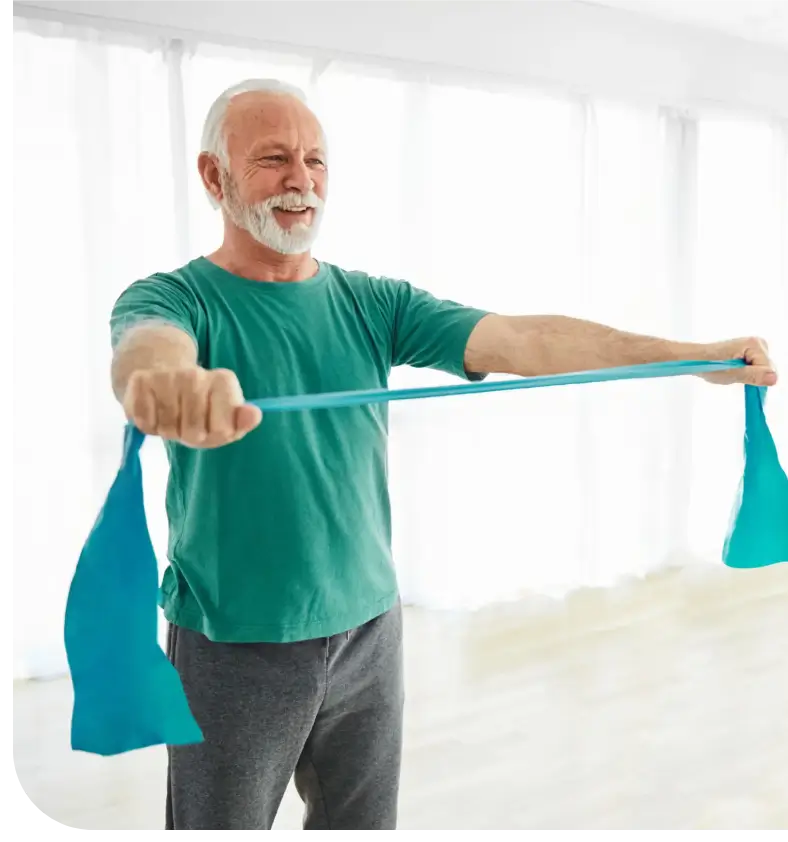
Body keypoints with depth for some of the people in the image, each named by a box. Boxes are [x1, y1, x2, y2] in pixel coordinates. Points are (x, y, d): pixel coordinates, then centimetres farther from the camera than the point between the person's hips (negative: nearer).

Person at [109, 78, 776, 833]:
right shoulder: (177, 296, -8)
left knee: (364, 821, 19)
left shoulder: (374, 304, 1)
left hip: (369, 629, 4)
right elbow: (149, 342, -32)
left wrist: (698, 357, -19)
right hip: (234, 646, -3)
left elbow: (521, 342, -9)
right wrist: (161, 380, -58)